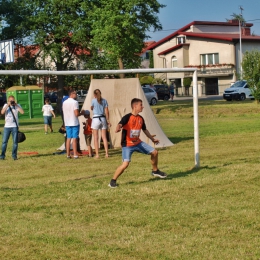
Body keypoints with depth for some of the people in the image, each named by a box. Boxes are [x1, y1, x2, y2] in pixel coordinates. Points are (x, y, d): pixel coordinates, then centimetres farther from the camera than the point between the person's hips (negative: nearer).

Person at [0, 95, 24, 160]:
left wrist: (16, 105, -14)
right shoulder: (6, 105, 7)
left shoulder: (17, 106, 3)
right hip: (7, 126, 1)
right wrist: (8, 105, -14)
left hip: (14, 126, -1)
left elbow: (22, 112, -14)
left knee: (15, 141, 0)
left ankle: (14, 155, 9)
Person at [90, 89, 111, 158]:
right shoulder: (104, 100, 4)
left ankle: (97, 154, -2)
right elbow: (106, 111, 4)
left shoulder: (94, 100, -6)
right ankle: (106, 153, 7)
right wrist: (108, 120, 9)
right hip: (103, 118, 4)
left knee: (96, 138, 1)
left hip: (96, 119, -4)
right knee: (104, 137, 9)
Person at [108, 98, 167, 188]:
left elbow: (145, 130, 23)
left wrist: (152, 139, 33)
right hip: (127, 144, -7)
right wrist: (118, 128, -57)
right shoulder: (127, 117, -16)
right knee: (125, 164, -21)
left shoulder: (141, 119, 6)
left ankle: (155, 171, 31)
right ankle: (113, 181, -4)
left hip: (138, 142, 7)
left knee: (154, 152, 7)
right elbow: (120, 124, -32)